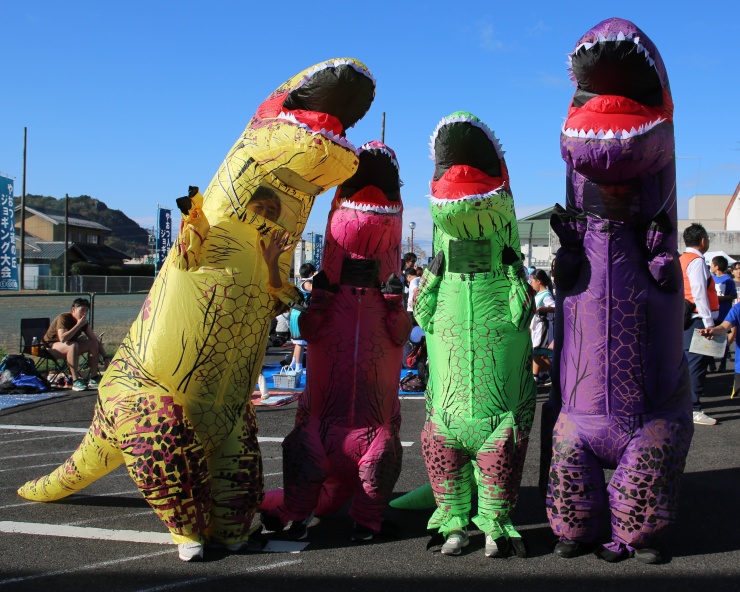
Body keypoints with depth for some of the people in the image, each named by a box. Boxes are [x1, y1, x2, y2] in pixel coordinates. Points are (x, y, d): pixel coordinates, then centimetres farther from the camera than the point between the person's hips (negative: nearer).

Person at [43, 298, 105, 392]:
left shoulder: (83, 322, -2)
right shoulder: (63, 318, -23)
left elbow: (95, 340, 1)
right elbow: (62, 339, -38)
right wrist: (78, 325, -34)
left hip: (69, 346, 7)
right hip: (51, 346, -7)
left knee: (93, 344, -11)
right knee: (73, 346, -37)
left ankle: (94, 378, -10)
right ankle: (75, 382, -38)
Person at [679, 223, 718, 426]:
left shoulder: (681, 260, 17)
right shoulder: (697, 261, -12)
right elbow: (700, 294, -19)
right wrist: (708, 322, -19)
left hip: (685, 320, 10)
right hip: (698, 320, -10)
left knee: (687, 362, 16)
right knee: (697, 364, -9)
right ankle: (694, 410, -10)